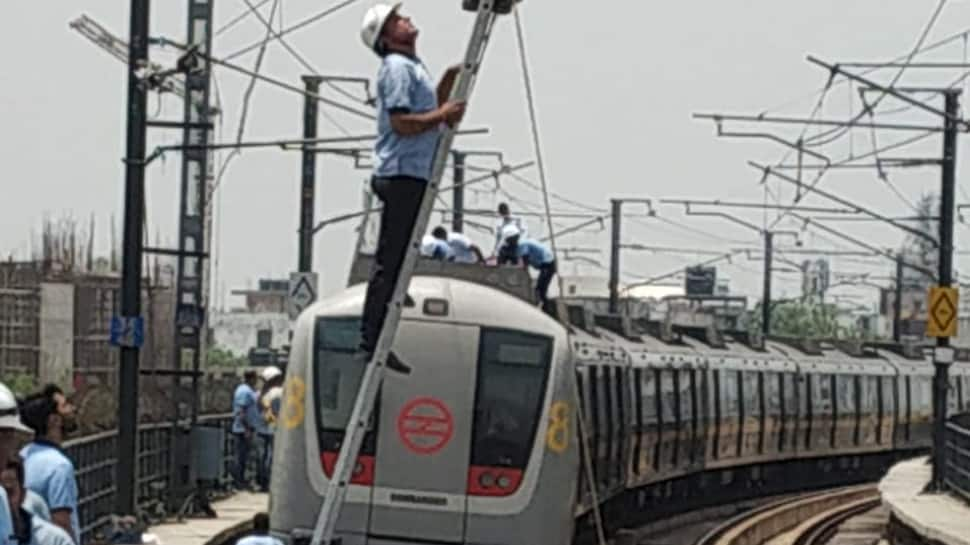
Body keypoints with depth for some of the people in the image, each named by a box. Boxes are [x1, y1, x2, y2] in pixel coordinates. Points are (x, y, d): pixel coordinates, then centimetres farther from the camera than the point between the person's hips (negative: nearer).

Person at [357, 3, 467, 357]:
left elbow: (429, 114, 26)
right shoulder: (397, 67, -11)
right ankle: (372, 342, -10)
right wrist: (442, 115, -15)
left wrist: (448, 83, 15)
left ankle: (375, 343, 13)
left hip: (412, 177, 10)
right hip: (403, 176, -10)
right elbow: (401, 123, -20)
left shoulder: (412, 67, 21)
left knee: (394, 262, 10)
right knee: (390, 262, -10)